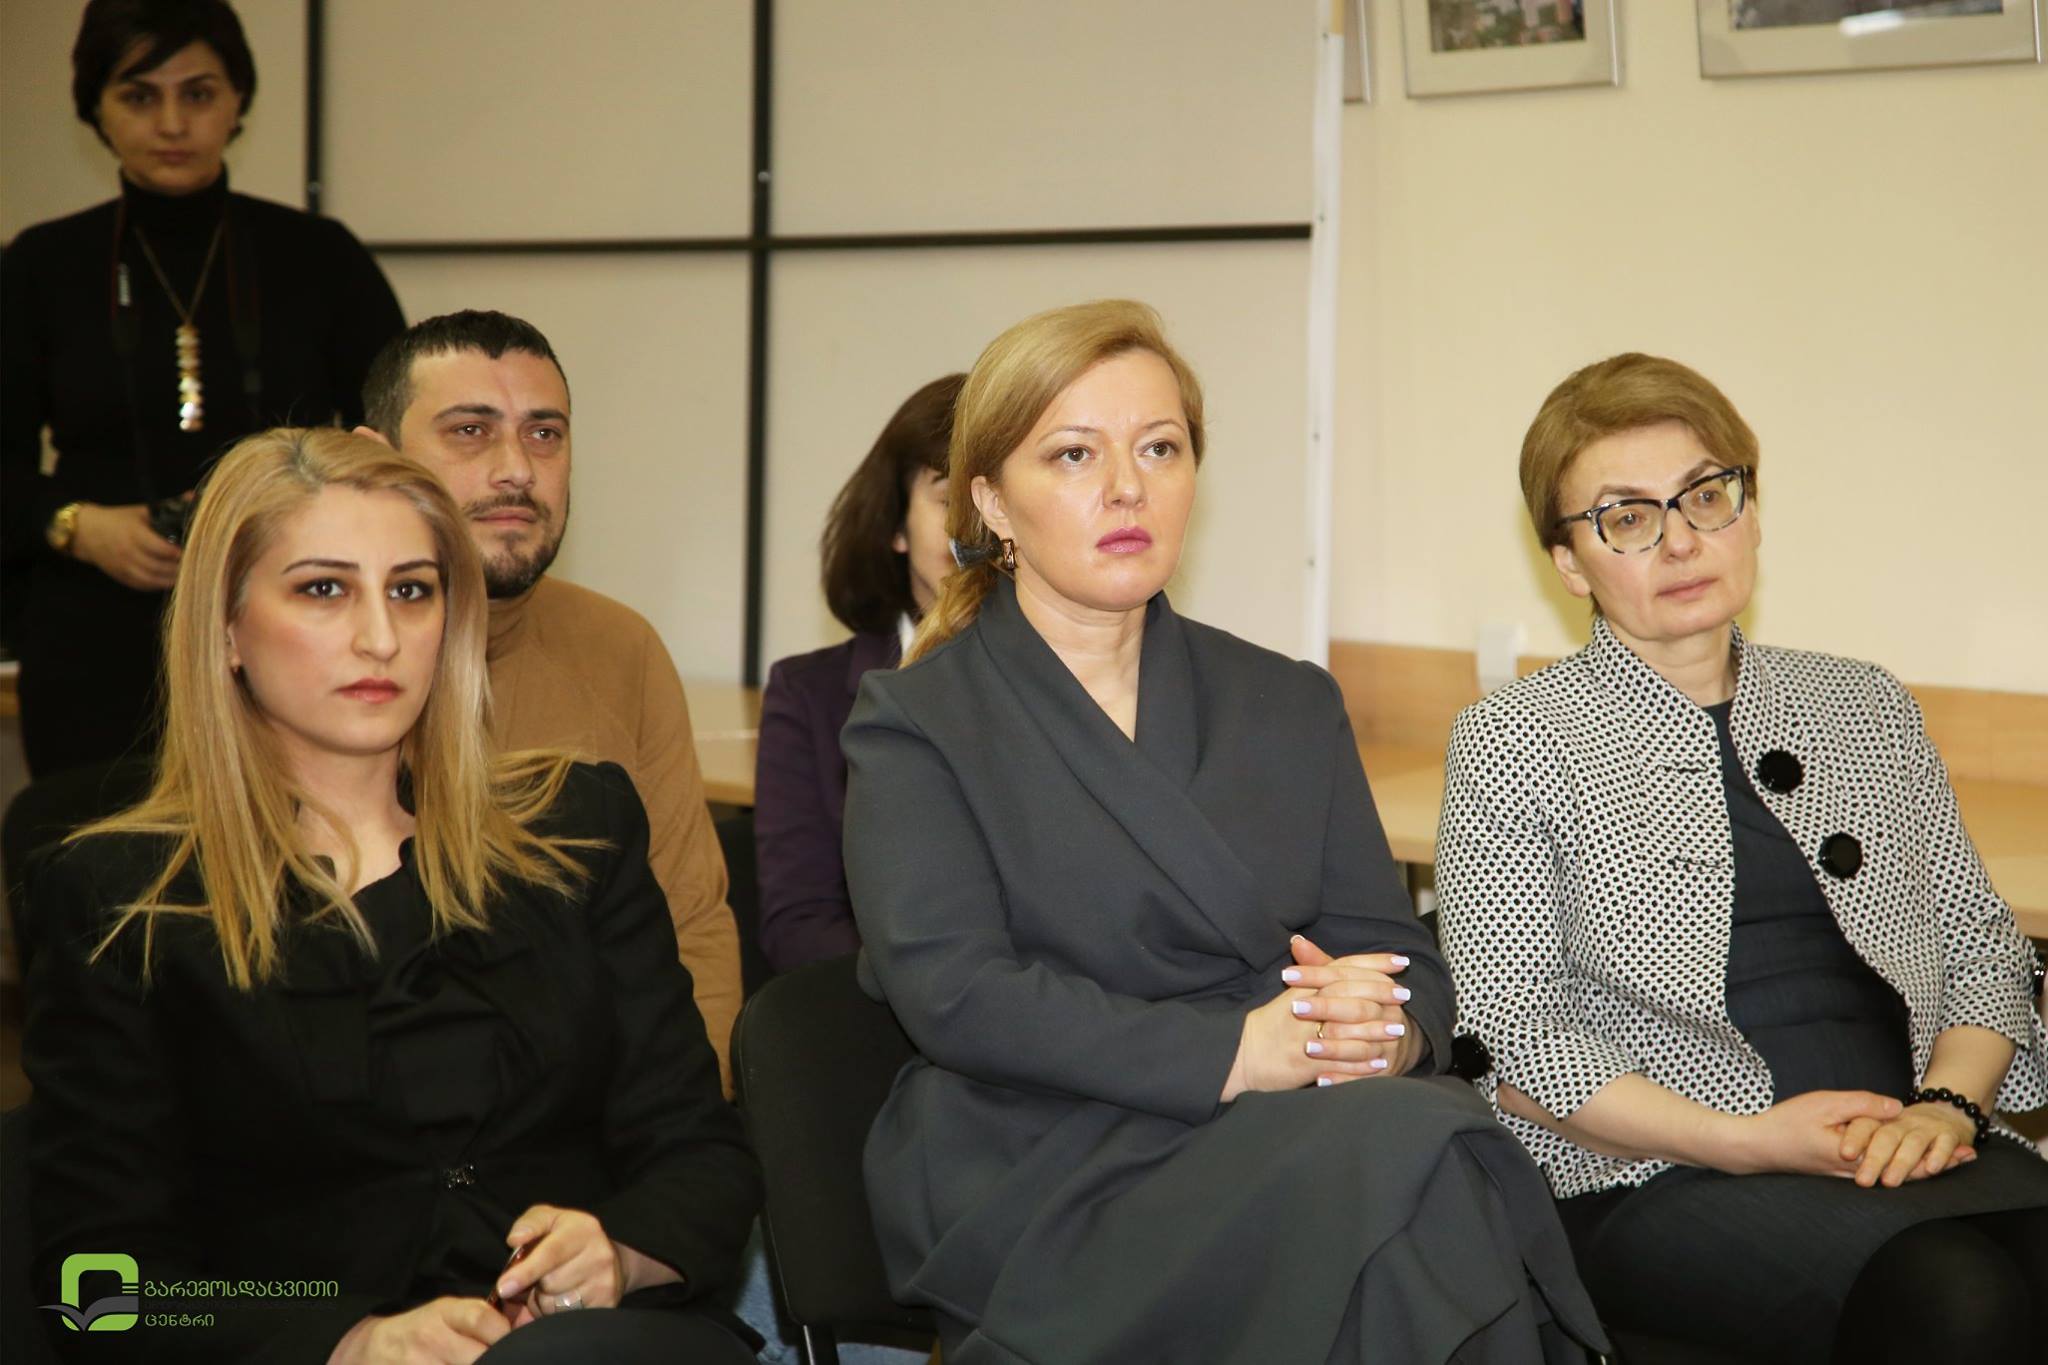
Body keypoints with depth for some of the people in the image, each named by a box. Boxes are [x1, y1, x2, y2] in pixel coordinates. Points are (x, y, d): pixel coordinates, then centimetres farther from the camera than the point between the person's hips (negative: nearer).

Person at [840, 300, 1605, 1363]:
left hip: (1296, 1132, 4)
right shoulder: (914, 726, 7)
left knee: (1452, 1141, -31)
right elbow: (952, 987, -9)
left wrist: (1388, 1031, -13)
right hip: (1049, 1174, -4)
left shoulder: (1291, 707, 21)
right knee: (1398, 1157, -32)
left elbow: (1397, 953, 13)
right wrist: (1235, 1053, -18)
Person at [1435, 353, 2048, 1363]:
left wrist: (1945, 1105, -3)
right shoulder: (1513, 740, 5)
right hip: (1653, 1181, -4)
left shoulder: (1868, 709, 19)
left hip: (1901, 1141, 4)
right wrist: (1748, 1141, -12)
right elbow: (1509, 1033, -2)